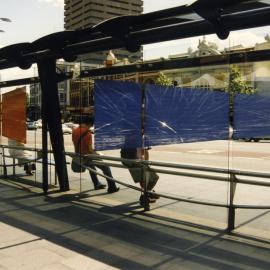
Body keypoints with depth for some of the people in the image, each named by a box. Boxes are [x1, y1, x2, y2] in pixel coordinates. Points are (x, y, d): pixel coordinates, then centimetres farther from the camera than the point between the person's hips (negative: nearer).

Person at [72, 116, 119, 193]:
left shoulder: (74, 131, 2)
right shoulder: (87, 133, -19)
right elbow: (90, 149, -20)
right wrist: (97, 154, -4)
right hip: (87, 157, -8)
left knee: (91, 166, 37)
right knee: (106, 168, 6)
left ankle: (97, 184, 44)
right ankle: (112, 187, 3)